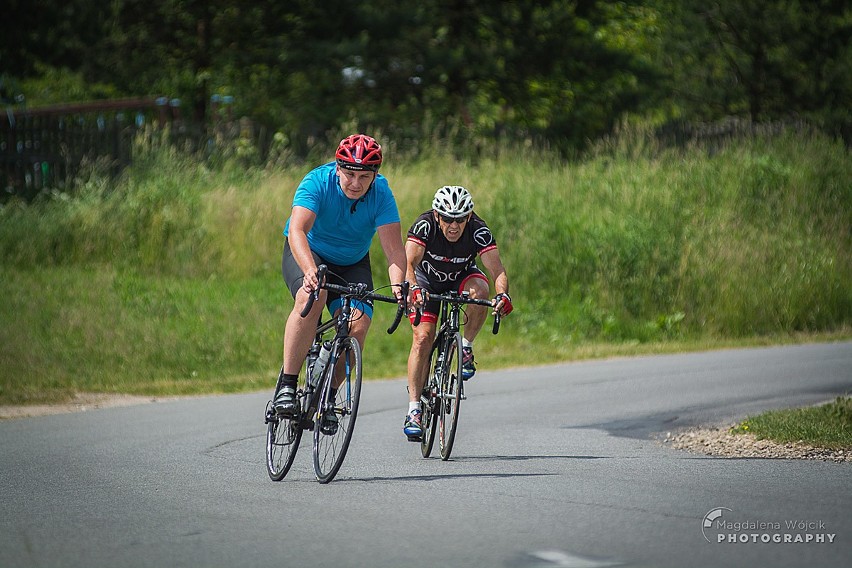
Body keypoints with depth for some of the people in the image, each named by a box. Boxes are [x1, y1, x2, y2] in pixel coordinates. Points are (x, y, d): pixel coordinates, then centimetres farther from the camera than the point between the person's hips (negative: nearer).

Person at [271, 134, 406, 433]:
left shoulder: (381, 194, -21)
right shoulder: (317, 182, -27)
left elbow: (394, 247, -29)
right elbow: (297, 231, -40)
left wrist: (398, 285, -48)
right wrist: (310, 271, -58)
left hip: (352, 263, 3)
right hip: (309, 253, -3)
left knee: (358, 324, -20)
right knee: (311, 297, -34)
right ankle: (286, 385, -28)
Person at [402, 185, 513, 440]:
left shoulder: (478, 230, -30)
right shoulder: (424, 226, -32)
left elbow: (497, 270, -38)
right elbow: (409, 263, -42)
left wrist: (502, 295, -58)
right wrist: (413, 288, -63)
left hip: (462, 276, 1)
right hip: (427, 280, -1)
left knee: (479, 291, -34)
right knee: (423, 338, -18)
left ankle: (466, 347, -10)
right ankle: (414, 410, -13)